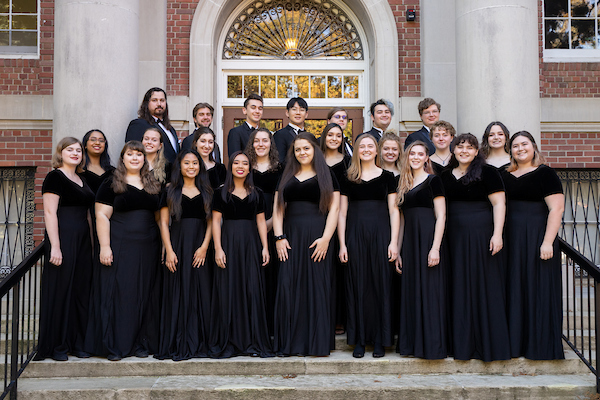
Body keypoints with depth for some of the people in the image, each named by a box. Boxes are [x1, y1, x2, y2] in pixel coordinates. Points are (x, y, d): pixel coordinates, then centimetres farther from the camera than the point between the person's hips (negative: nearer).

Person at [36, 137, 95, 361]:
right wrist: (55, 246, -20)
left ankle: (76, 343, 17)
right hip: (64, 239, -8)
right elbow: (49, 212, -13)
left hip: (82, 240, 8)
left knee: (81, 290, 9)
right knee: (60, 290, -1)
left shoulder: (81, 180, 17)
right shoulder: (55, 177, -6)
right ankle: (57, 346, 9)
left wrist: (92, 243, 15)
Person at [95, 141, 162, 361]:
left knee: (145, 294, 6)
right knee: (119, 292, -2)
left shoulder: (153, 185, 14)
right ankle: (115, 346, 6)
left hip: (148, 249, 4)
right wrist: (104, 247, -13)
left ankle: (142, 343, 16)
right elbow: (102, 216, -5)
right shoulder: (111, 185, 1)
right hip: (120, 247, -4)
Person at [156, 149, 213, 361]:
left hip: (200, 246, 1)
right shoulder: (170, 192, 8)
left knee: (201, 292, 0)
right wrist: (169, 251, -7)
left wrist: (204, 247, -8)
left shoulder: (206, 192, 11)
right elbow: (164, 222, 3)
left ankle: (198, 343, 8)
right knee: (177, 293, -1)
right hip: (177, 245, -1)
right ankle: (177, 345, 5)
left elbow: (211, 222, 6)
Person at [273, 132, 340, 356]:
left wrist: (325, 238, -12)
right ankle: (290, 344, 7)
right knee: (289, 286, -1)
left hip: (317, 237, -3)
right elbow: (278, 210, 12)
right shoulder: (287, 178, 17)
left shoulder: (326, 177, 8)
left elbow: (334, 209, -1)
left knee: (316, 287, -3)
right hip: (291, 237, 3)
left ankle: (316, 343, 5)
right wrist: (279, 237, -2)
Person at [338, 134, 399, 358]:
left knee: (381, 284, 1)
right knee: (357, 286, 2)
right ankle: (359, 340, 10)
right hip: (355, 235, 1)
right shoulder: (348, 179, 10)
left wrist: (394, 242, -4)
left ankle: (380, 341, 10)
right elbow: (342, 213, 8)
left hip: (380, 234, 0)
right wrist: (342, 244, 0)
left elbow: (394, 211, 5)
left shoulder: (387, 176, 9)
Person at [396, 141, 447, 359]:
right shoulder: (404, 185, 17)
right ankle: (412, 343, 16)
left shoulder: (433, 180, -1)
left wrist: (435, 248, -17)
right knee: (411, 292, 8)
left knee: (429, 292, -4)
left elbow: (441, 216, -8)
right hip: (409, 243, 6)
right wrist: (397, 251, 12)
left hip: (428, 239, -6)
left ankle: (432, 345, 3)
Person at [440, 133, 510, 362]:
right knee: (460, 288, 7)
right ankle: (463, 343, 17)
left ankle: (488, 343, 9)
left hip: (481, 235, -5)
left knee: (483, 285, -1)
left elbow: (499, 203, -8)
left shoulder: (487, 172, -2)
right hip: (455, 237, 5)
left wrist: (497, 234, -17)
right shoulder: (446, 176, 13)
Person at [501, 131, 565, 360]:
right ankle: (515, 341, 18)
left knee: (538, 288, 0)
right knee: (515, 288, 8)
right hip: (511, 239, 5)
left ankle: (540, 344, 10)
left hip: (536, 237, -5)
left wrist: (547, 242, -18)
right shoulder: (505, 176, 13)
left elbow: (557, 208, -11)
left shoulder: (544, 174, -3)